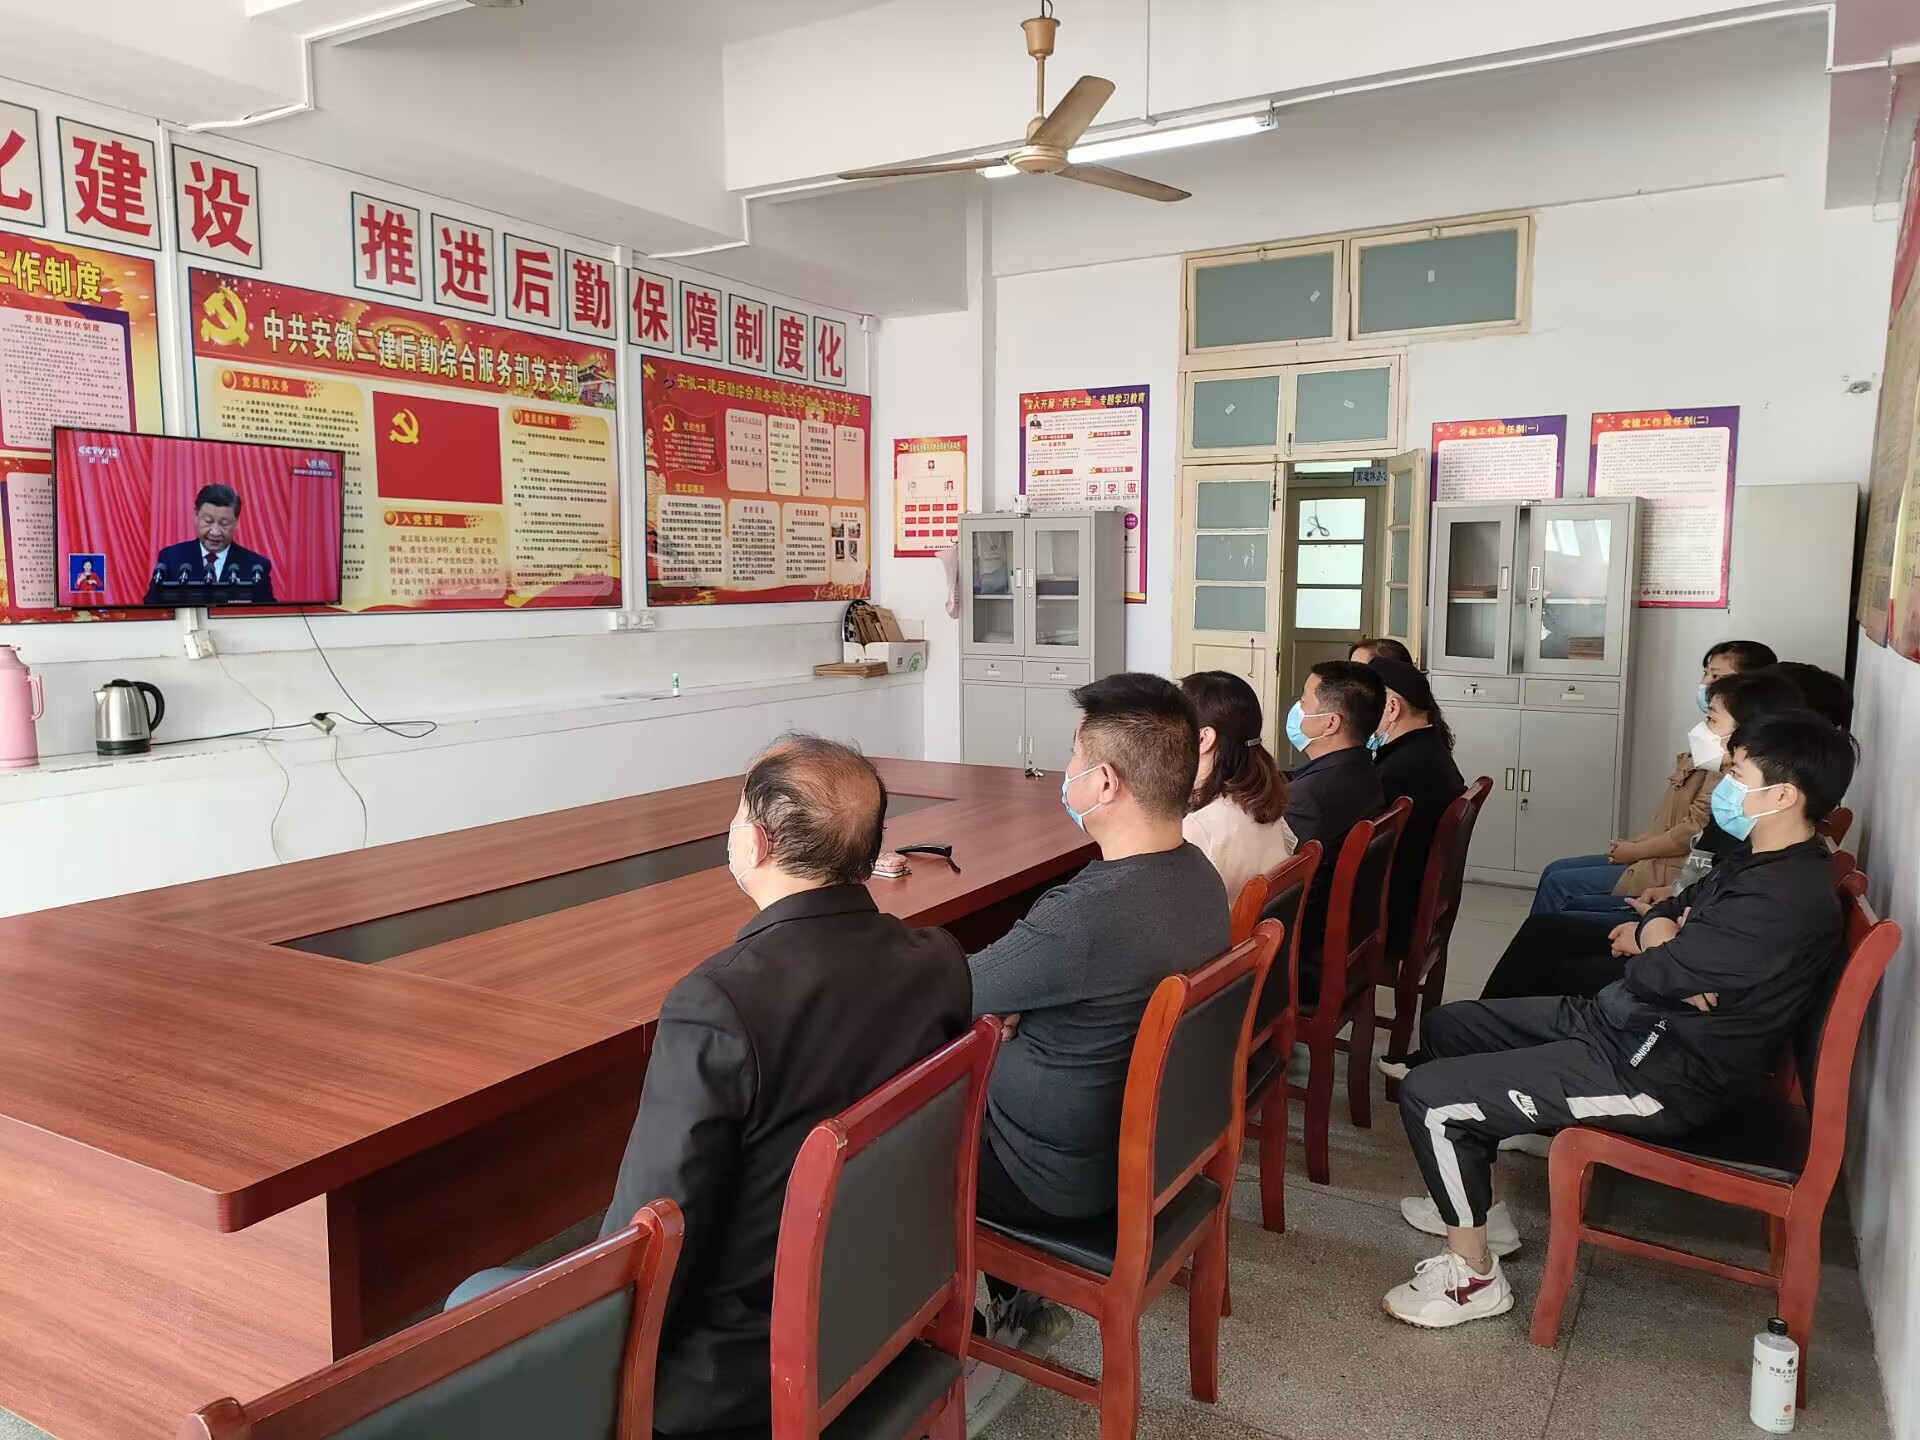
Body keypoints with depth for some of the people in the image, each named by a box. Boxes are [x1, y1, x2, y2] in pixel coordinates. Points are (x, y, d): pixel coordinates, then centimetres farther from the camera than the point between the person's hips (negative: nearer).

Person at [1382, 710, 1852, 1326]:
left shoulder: (1786, 900, -26)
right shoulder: (1763, 862, 8)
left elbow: (1652, 974, -26)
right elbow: (1668, 912, 15)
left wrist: (1648, 948, -2)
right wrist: (1662, 937, -9)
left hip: (1660, 1074, -11)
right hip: (1623, 1021, 11)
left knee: (1427, 1095, -16)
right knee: (1445, 1025, 17)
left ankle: (1474, 1276, 4)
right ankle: (1473, 1205, 28)